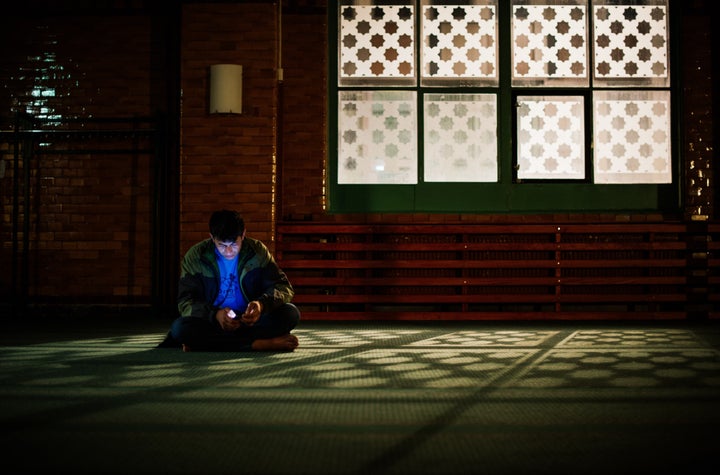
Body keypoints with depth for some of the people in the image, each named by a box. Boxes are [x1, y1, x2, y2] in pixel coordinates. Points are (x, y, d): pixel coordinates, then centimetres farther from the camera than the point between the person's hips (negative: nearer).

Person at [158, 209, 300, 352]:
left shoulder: (258, 251, -1)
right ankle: (257, 344, -36)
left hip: (249, 321, 2)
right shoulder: (195, 256, -4)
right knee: (179, 328, -32)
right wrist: (215, 314, -30)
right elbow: (185, 301, -8)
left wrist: (262, 304, -27)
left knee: (291, 313, -25)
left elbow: (284, 288, -3)